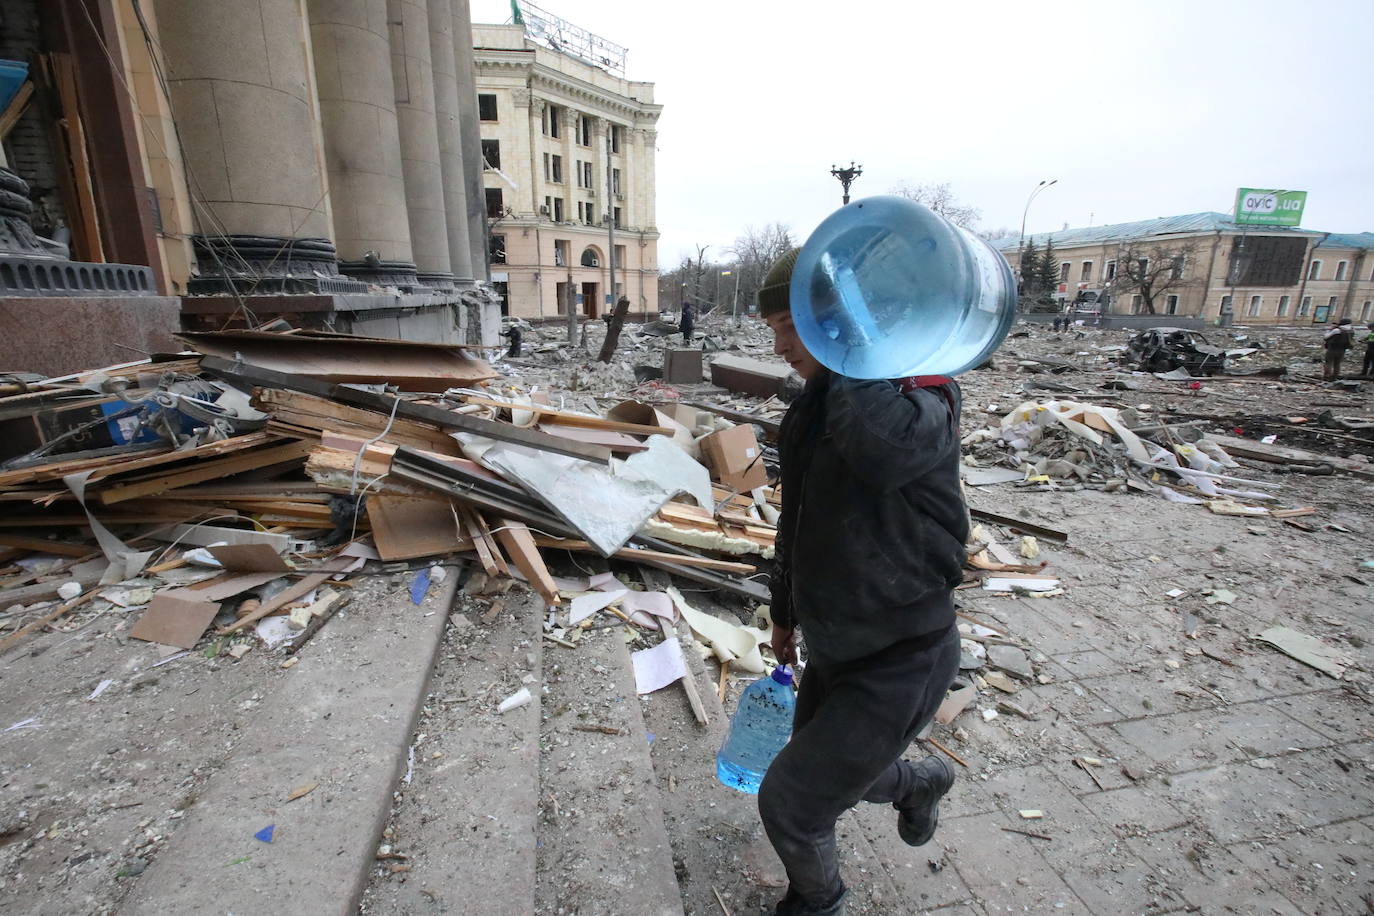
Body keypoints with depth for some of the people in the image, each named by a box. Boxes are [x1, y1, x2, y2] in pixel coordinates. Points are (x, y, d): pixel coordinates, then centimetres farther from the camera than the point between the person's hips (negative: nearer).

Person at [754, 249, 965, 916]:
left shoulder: (923, 403, -23)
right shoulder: (815, 408, 1)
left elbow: (881, 441, -51)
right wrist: (785, 612, 21)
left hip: (901, 662, -7)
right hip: (835, 649, 8)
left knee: (788, 803, 3)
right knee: (824, 773, 26)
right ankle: (920, 783, 56)